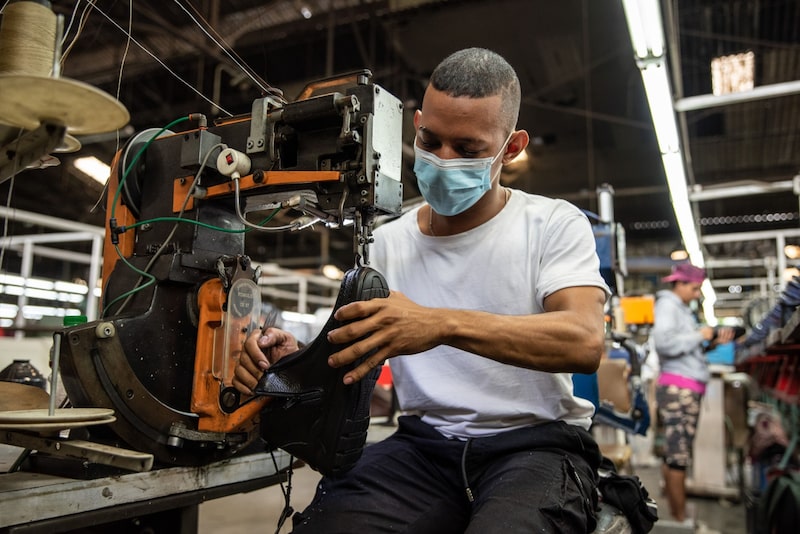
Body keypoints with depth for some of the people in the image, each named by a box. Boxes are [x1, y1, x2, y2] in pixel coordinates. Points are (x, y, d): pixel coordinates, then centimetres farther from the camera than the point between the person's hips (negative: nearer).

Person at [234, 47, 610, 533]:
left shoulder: (555, 224, -1)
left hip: (537, 443, -1)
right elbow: (355, 359, 11)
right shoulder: (387, 243, 9)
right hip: (423, 446, 3)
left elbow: (585, 342, -19)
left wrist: (444, 324, -33)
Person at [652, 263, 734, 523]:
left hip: (687, 391, 10)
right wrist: (700, 335, -10)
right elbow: (664, 343, -22)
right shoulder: (667, 304, -6)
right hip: (678, 388, -10)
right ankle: (681, 520, -3)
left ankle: (674, 516, 16)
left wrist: (712, 341, 10)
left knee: (674, 456, 10)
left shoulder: (682, 308, 23)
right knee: (679, 457, -7)